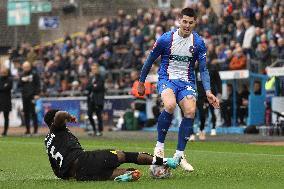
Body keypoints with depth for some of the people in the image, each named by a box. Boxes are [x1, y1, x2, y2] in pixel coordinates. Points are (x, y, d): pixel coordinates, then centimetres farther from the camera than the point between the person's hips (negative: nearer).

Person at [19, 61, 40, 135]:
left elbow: (38, 85, -3)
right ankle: (28, 130, 9)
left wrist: (37, 94, -12)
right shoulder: (22, 76, 17)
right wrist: (23, 80, -4)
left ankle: (35, 129, -4)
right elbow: (19, 85, 14)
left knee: (33, 112, -8)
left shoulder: (34, 75, 1)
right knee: (26, 113, 5)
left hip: (32, 96, -5)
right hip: (24, 96, 5)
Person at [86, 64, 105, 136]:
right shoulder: (91, 78, 17)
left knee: (99, 115, -5)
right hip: (91, 98, 7)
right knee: (89, 115, 3)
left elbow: (98, 87, -15)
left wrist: (91, 87, -5)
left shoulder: (100, 78, -6)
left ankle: (100, 131, 2)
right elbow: (87, 87, 9)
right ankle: (94, 130, 14)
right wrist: (93, 86, -7)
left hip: (98, 99, -7)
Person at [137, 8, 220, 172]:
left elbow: (203, 69, 1)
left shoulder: (198, 42, -1)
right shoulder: (165, 39, -7)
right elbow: (150, 60, 5)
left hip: (187, 81, 3)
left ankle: (180, 155, -5)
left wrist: (208, 92, -11)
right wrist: (141, 82, 12)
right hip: (167, 78, -3)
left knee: (190, 112, -19)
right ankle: (160, 145, -14)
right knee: (170, 105, -32)